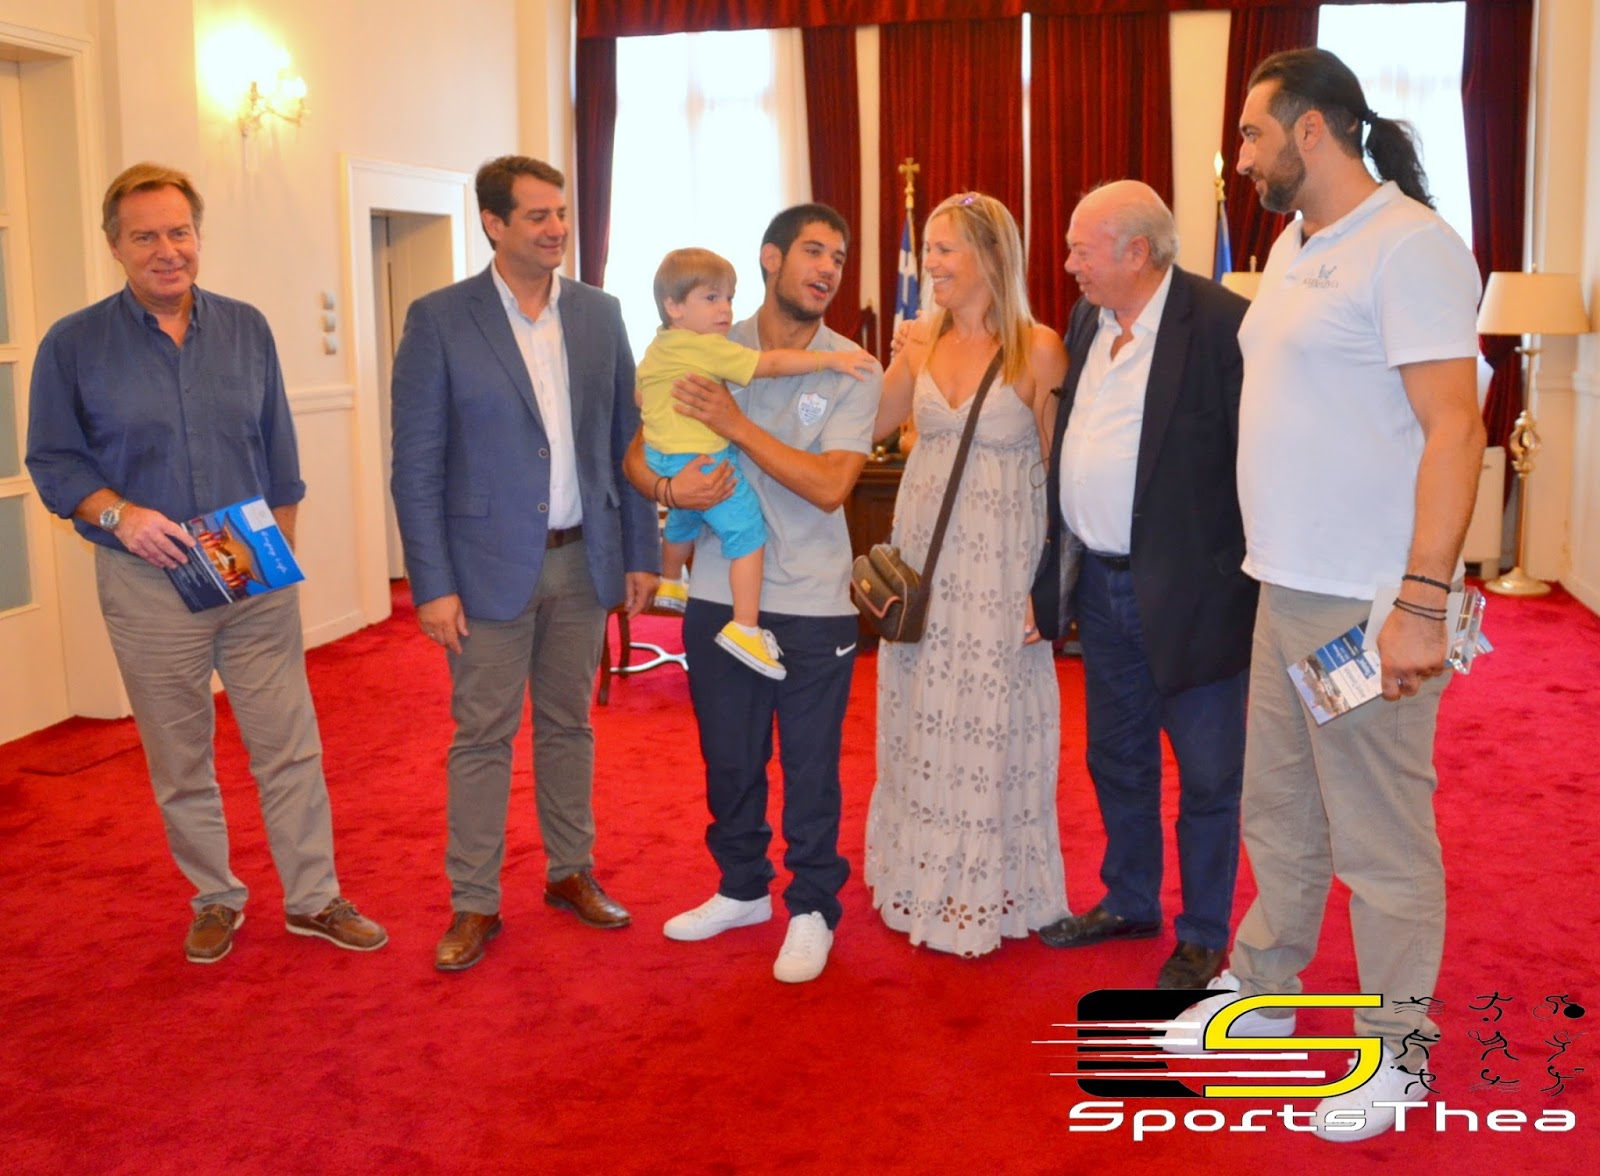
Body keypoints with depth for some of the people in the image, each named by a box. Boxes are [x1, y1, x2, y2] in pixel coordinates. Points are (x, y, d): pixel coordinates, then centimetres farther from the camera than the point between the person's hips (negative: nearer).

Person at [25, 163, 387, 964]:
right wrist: (118, 514, -18)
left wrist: (281, 553, 5)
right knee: (179, 761, 11)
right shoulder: (73, 345, -3)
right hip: (148, 588, -1)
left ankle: (314, 897, 19)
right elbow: (51, 461, 0)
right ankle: (215, 899, 29)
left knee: (290, 747, 5)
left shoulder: (247, 329, 5)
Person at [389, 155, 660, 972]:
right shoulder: (439, 320, -7)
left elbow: (624, 438, 9)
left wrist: (641, 551, 6)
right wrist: (433, 584, -12)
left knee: (568, 725, 15)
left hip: (583, 560, 4)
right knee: (482, 737, 4)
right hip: (490, 565, -4)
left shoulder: (598, 314, 5)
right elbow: (416, 465, -8)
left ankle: (571, 872, 30)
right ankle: (474, 904, 16)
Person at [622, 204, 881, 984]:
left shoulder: (852, 372, -5)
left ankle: (812, 909, 25)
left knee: (810, 768, 7)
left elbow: (829, 485, -17)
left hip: (812, 604, -3)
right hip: (719, 595, 3)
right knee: (728, 758, 17)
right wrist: (668, 488, -19)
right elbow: (637, 453, 4)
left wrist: (738, 425, -19)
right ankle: (741, 889, 37)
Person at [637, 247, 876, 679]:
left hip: (662, 457, 10)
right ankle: (745, 628, -12)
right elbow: (772, 364, -21)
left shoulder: (657, 348, 11)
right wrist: (831, 359, -18)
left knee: (682, 522, 34)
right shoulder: (707, 348, -18)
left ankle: (670, 585, 58)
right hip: (701, 460, -10)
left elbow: (637, 397, 24)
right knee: (747, 533, -7)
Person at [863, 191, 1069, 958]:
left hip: (998, 562, -4)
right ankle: (928, 881, 29)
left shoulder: (1038, 348, -9)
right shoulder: (921, 341, 5)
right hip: (924, 553, 5)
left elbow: (1061, 473, -9)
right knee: (923, 717, 12)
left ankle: (991, 891, 23)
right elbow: (866, 426, 12)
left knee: (991, 719, 5)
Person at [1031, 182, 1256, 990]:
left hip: (1188, 591, -7)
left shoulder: (1222, 322, -16)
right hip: (1102, 585, 8)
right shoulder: (1088, 321, 8)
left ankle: (1203, 937, 24)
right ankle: (1129, 903, 39)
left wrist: (1261, 584, -18)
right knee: (1116, 760, 21)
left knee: (1207, 775, 7)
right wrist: (1060, 569, 11)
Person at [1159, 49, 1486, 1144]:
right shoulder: (1293, 249, 14)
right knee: (1277, 809, 19)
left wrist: (1421, 603, -23)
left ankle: (1399, 1049, 20)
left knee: (1379, 836, 3)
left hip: (1370, 606, -8)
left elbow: (1453, 430, -19)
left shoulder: (1409, 244, -13)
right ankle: (1262, 988, 35)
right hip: (1287, 591, 8)